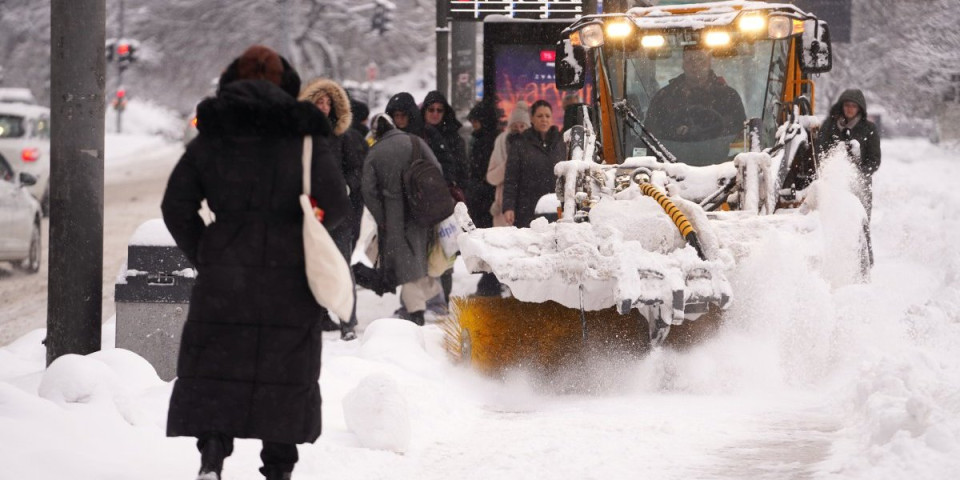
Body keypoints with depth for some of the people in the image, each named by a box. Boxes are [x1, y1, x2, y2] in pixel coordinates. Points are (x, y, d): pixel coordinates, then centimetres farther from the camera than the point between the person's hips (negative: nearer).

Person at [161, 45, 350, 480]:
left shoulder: (212, 135, 2)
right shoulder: (304, 135, -2)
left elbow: (176, 206, -1)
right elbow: (336, 205, -7)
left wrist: (201, 256, 9)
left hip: (223, 276, 0)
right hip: (289, 278, 0)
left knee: (213, 365, 5)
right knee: (285, 371, 10)